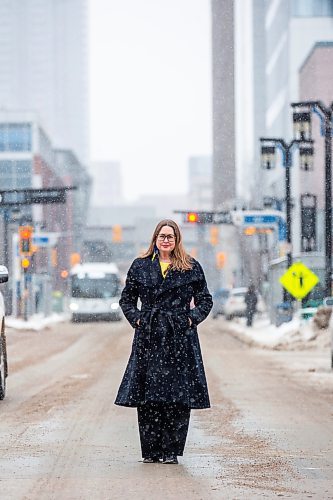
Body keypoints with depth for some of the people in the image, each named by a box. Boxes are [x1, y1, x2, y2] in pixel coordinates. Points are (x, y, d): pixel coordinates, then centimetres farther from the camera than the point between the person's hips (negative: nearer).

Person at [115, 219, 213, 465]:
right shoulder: (140, 266, 9)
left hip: (180, 337, -1)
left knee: (178, 397, -5)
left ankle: (171, 450, 3)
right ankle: (151, 450, 6)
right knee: (147, 398, -2)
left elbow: (205, 300, 12)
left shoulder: (191, 267, 7)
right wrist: (136, 319, 3)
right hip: (149, 337, 1)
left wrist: (192, 318, -1)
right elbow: (127, 299, 17)